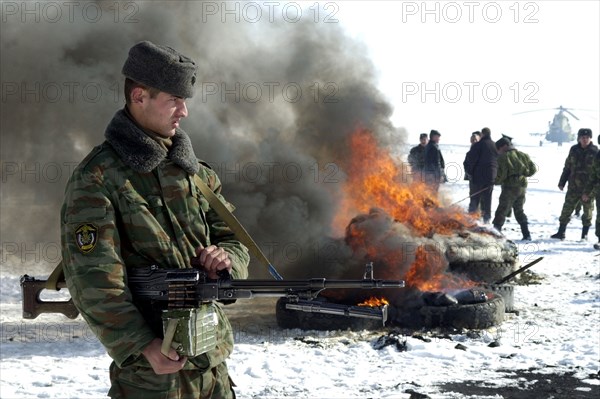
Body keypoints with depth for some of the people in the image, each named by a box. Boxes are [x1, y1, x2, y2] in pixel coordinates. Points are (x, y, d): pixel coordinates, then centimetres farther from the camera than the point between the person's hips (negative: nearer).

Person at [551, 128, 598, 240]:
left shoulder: (595, 151, -4)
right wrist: (562, 182, 10)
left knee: (588, 210, 6)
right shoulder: (574, 150, 4)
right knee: (567, 208, 3)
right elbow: (567, 167, 10)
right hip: (574, 185, 2)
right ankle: (561, 232, 10)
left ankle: (585, 234, 17)